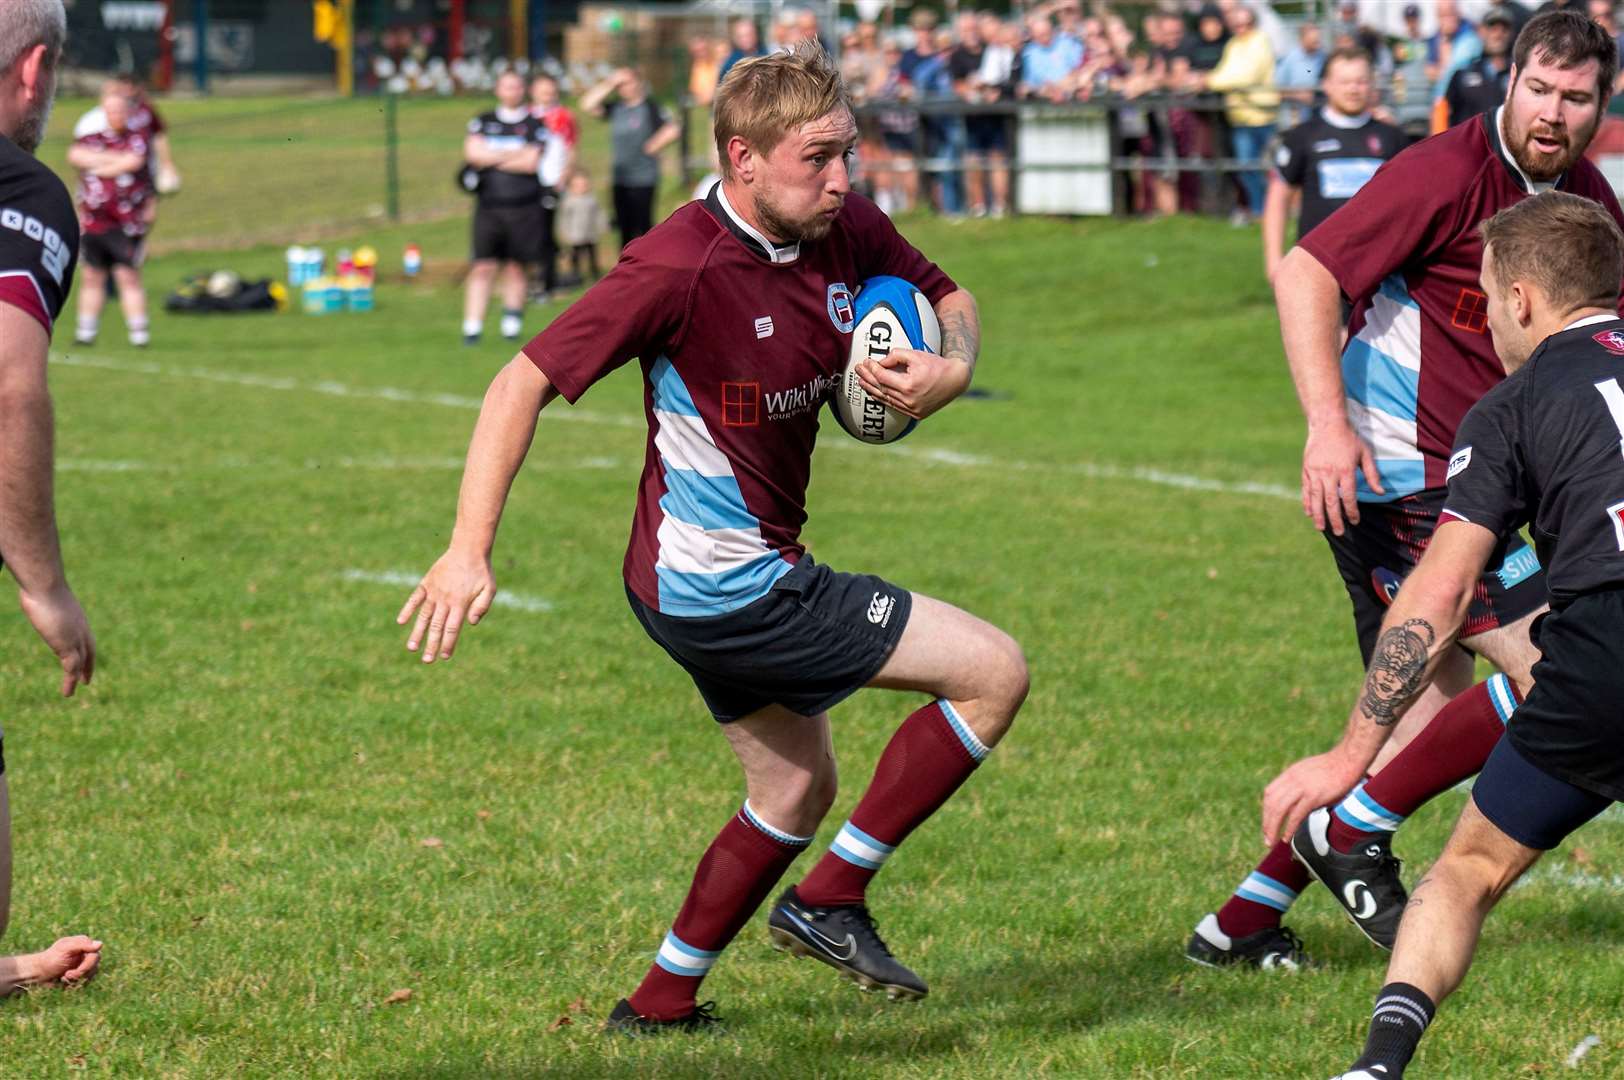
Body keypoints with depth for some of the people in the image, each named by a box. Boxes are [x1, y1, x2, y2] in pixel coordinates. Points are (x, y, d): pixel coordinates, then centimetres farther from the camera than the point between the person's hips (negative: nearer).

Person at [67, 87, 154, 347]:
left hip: (126, 225, -4)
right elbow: (75, 155, -8)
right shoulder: (90, 140, 12)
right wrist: (113, 158, -13)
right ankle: (86, 331, 15)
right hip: (92, 221, 4)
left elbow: (134, 162, -15)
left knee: (128, 277, -7)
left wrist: (99, 167, -3)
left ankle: (139, 332, -5)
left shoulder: (137, 141, 3)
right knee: (91, 277, 8)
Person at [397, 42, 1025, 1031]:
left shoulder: (847, 229, -3)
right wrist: (471, 551, -27)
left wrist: (951, 370, -8)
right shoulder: (680, 267, -25)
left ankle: (663, 1001, 34)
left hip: (751, 572, 9)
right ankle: (830, 901, 0)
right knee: (994, 673, -7)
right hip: (729, 588, -9)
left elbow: (950, 299, 16)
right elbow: (526, 383, -22)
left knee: (795, 790, 24)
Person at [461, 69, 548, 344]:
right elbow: (472, 152, -4)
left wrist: (490, 159, -3)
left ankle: (511, 322, 14)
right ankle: (472, 328, -6)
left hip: (524, 207, -1)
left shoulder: (535, 126, 5)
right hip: (489, 206, 1)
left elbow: (532, 163, -8)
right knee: (483, 267, -5)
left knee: (517, 267, 3)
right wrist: (513, 155, -5)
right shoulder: (483, 122, 12)